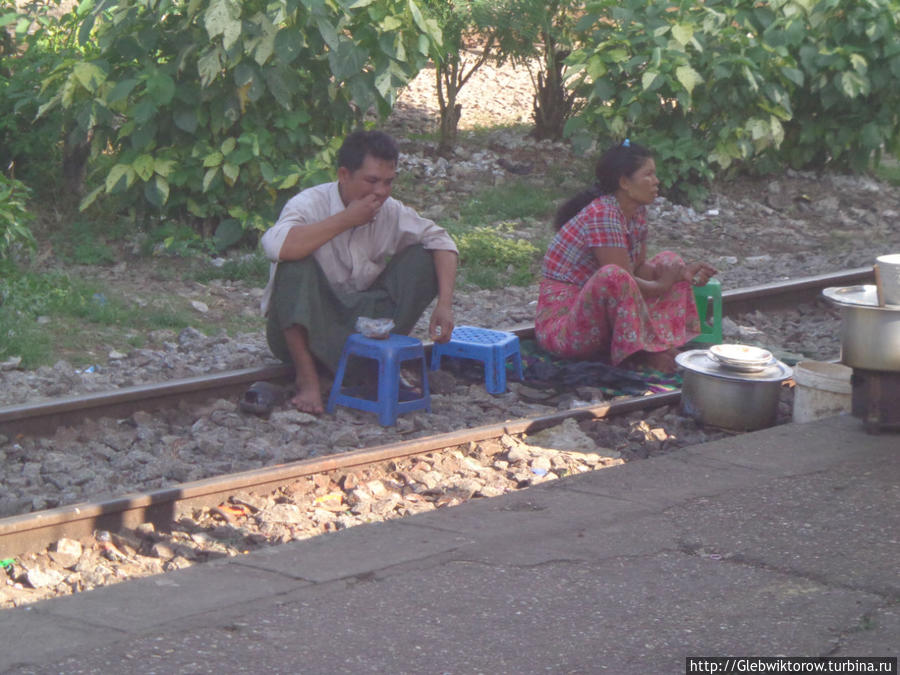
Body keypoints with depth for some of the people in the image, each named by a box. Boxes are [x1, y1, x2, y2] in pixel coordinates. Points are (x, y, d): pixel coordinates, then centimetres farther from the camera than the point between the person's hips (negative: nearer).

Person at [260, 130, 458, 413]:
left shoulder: (390, 211, -3)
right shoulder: (311, 204, -19)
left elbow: (440, 241, 2)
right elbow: (276, 245, -40)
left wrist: (445, 304, -14)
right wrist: (345, 220, -31)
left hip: (361, 324, 5)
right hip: (302, 328, -5)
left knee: (421, 257, -7)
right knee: (297, 263, -33)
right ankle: (307, 377, -25)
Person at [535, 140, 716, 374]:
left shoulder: (637, 212, 6)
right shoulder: (602, 216, -23)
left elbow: (640, 267, 9)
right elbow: (622, 279, -25)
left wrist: (681, 273, -6)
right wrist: (662, 286, -9)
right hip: (563, 318, -10)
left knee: (669, 260, 12)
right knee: (612, 275, -38)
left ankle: (670, 343, -7)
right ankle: (639, 353, -20)